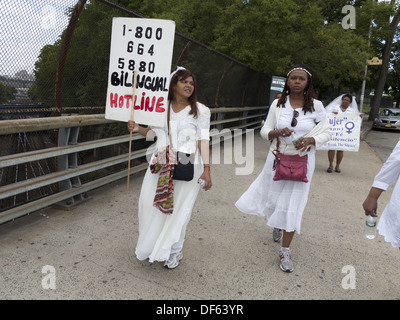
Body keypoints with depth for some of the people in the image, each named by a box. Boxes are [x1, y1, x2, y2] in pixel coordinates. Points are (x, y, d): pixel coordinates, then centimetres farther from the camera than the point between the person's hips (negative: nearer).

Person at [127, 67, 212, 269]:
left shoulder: (200, 111, 0)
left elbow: (204, 140, -6)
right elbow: (153, 131, 19)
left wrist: (206, 168, -14)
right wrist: (138, 129, -2)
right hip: (161, 164, 4)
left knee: (178, 207, 3)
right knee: (150, 202, 4)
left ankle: (174, 251, 23)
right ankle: (151, 246, 28)